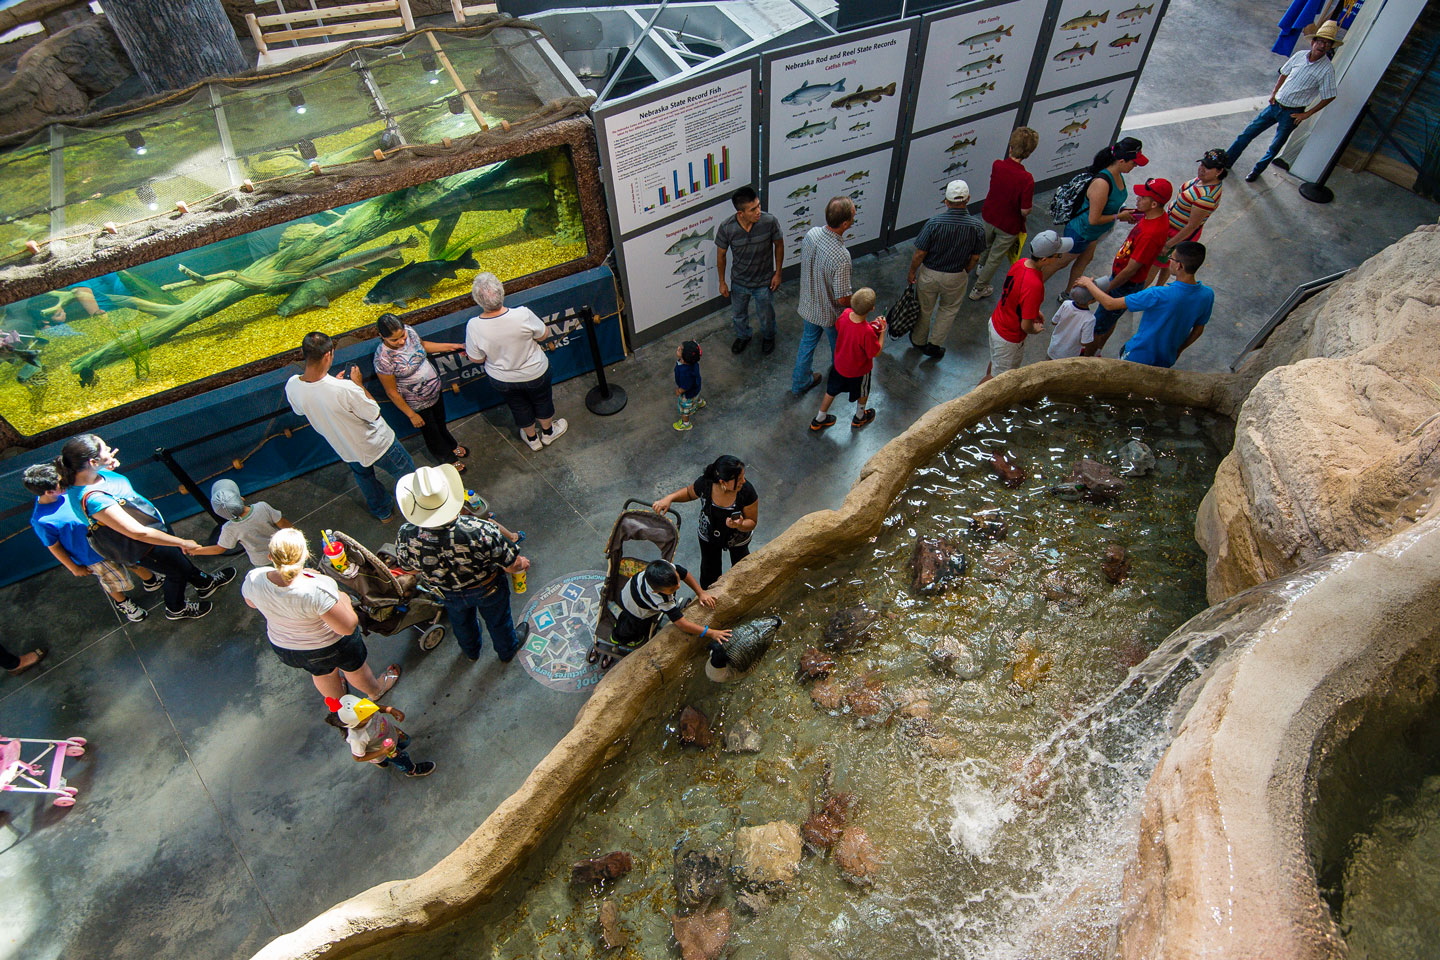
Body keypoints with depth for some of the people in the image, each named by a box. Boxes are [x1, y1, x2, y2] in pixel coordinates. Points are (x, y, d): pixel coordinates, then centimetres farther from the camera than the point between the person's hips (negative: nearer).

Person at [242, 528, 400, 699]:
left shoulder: (253, 579, -28)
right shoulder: (317, 590, -43)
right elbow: (347, 627, -33)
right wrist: (344, 601, -13)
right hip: (330, 646, -4)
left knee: (322, 673, 36)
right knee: (354, 667, 30)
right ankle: (376, 691, 60)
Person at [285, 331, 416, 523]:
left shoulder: (292, 386, -22)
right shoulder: (345, 389, -41)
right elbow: (374, 414, -24)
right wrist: (358, 383, -14)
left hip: (343, 448, 6)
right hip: (376, 445, -6)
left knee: (363, 476, 35)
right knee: (407, 474, 21)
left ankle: (382, 512, 57)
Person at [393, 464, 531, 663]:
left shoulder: (406, 537, -36)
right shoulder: (480, 532, -46)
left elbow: (408, 568, -11)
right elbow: (513, 566, -28)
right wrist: (522, 564, -3)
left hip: (449, 594, 3)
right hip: (488, 590, -2)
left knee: (461, 623, 37)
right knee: (498, 621, 32)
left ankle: (471, 652, 68)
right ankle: (507, 651, 62)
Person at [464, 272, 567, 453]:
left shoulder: (473, 326, -28)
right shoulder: (523, 315, -33)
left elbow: (477, 359, -13)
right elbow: (543, 335, -14)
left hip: (501, 380, 1)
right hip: (535, 373, -1)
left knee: (519, 407, 29)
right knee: (542, 400, 29)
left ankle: (532, 438, 53)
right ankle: (548, 432, 55)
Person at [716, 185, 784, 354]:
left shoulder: (769, 221, -27)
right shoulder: (726, 228, -27)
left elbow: (779, 245, -8)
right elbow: (721, 255, -9)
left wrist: (778, 273, -4)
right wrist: (722, 282, -1)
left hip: (764, 282, -1)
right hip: (739, 282, 1)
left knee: (766, 315, 23)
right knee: (738, 314, 26)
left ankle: (768, 336, 57)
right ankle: (743, 336, 59)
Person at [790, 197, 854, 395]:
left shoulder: (811, 234, -18)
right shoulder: (841, 256, -38)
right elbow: (842, 298, -30)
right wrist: (852, 307, -7)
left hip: (808, 304, 5)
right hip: (831, 314, -5)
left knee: (808, 342, 28)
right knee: (839, 348, 25)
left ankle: (799, 383, 44)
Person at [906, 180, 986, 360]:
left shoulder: (934, 223, -26)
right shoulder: (977, 227, -19)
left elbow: (920, 253, -18)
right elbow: (975, 258, -6)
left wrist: (912, 272, 0)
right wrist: (965, 272, 14)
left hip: (929, 274, -1)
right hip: (957, 277, 1)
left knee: (924, 308, 23)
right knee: (949, 309, 26)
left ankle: (919, 340, 43)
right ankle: (934, 344, 30)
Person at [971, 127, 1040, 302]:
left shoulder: (997, 165, -20)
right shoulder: (1026, 179, -32)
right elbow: (1025, 211, -23)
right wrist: (1031, 207, -2)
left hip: (989, 215, 5)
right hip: (1009, 225, -5)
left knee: (988, 246, 34)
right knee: (996, 257, 18)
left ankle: (981, 269, 63)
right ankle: (979, 289, 32)